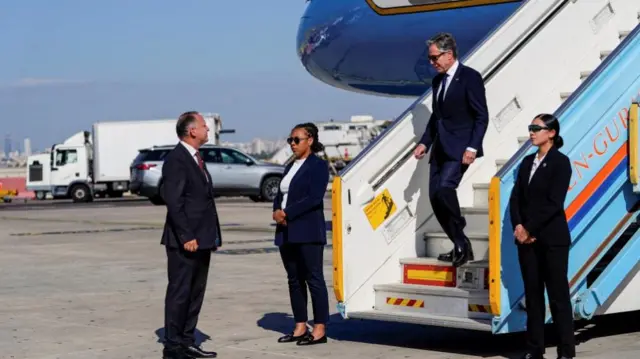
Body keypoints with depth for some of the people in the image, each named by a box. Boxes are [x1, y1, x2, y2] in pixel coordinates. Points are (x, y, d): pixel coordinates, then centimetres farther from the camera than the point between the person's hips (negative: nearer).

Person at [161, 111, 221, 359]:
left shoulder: (196, 158, 17)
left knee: (196, 293, 12)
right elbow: (173, 201, -19)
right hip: (185, 241, -9)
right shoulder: (176, 160, -13)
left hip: (201, 239, 9)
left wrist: (212, 235, 14)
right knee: (179, 293, -4)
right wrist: (186, 236, -21)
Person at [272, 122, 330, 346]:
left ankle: (319, 330, -5)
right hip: (287, 231, 8)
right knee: (294, 279, 8)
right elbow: (280, 195, 18)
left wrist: (287, 213, -16)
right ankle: (300, 327, 14)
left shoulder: (318, 165, -5)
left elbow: (314, 198, -15)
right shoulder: (291, 166, 20)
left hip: (308, 231, -8)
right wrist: (277, 211, -3)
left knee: (313, 278, -6)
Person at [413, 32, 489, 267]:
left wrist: (472, 147, -19)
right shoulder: (437, 81, 16)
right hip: (440, 148, 8)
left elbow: (481, 116, -11)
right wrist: (425, 143, 11)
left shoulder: (470, 77, -8)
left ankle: (462, 245, -12)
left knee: (444, 188, -25)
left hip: (459, 148, -8)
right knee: (435, 196, 2)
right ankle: (460, 246, 10)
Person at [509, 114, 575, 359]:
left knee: (557, 294, -2)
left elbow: (554, 202, -13)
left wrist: (530, 230, -13)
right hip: (526, 238, 6)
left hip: (552, 238, -6)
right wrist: (518, 226, -7)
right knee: (532, 294, 7)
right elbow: (516, 197, 9)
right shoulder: (528, 162, 14)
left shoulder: (560, 162, -5)